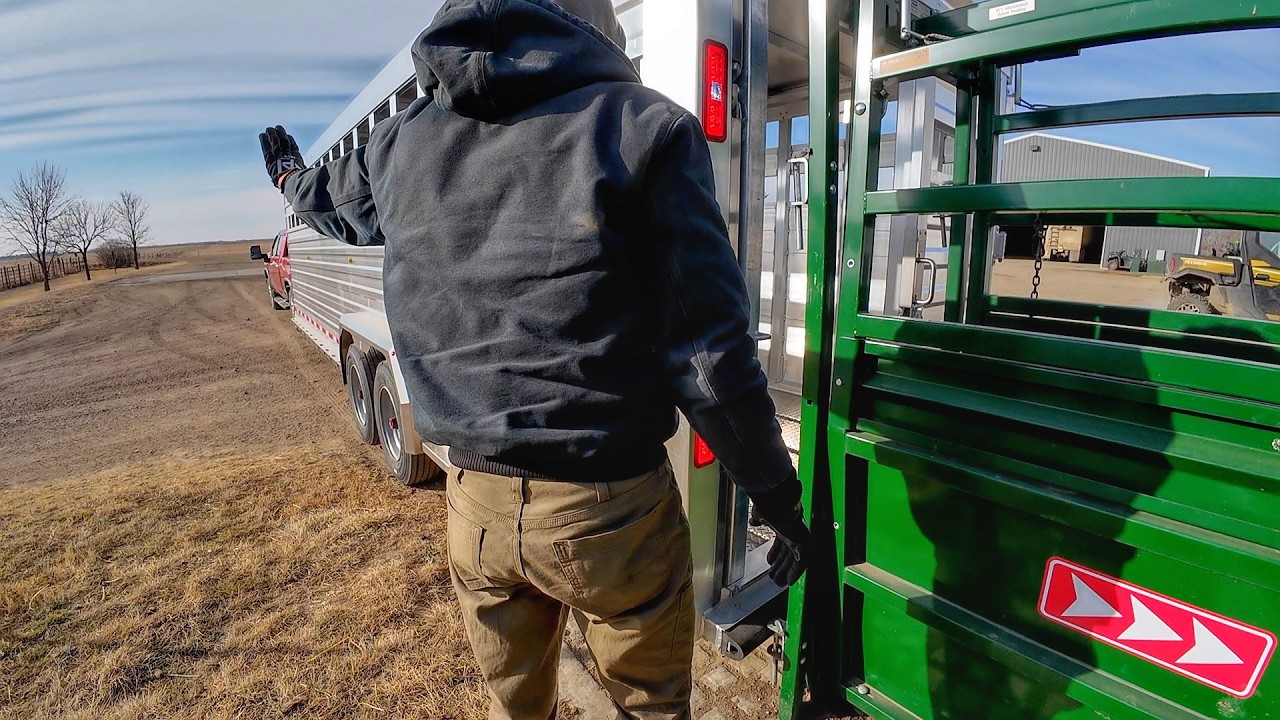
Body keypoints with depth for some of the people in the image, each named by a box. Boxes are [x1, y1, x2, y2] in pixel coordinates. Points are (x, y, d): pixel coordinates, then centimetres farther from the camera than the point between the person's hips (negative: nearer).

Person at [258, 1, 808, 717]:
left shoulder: (402, 142, 5)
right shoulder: (644, 126, -9)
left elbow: (334, 200, 28)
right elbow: (709, 347, -13)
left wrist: (291, 176, 52)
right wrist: (779, 494, -1)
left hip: (475, 503, 5)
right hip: (609, 506, -4)